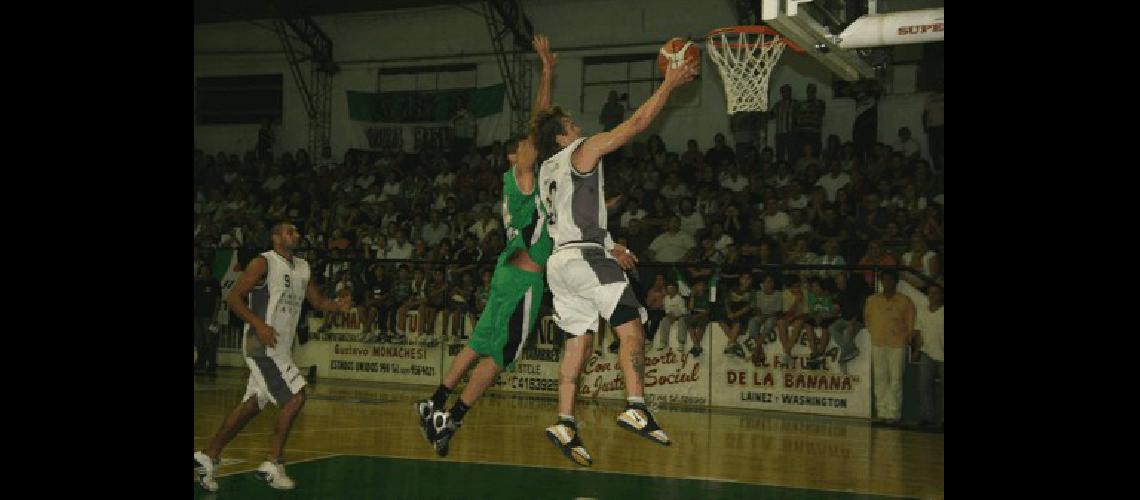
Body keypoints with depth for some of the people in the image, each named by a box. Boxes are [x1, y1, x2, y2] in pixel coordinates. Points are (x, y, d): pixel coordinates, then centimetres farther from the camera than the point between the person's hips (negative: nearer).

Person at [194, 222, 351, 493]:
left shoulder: (302, 267, 14)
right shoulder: (263, 263, -9)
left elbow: (317, 301, 20)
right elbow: (233, 298, -12)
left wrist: (338, 305, -1)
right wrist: (258, 324, -24)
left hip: (281, 347, 8)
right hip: (264, 345, -8)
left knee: (252, 405, 11)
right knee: (295, 397, -14)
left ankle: (208, 457, 18)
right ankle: (273, 464, -5)